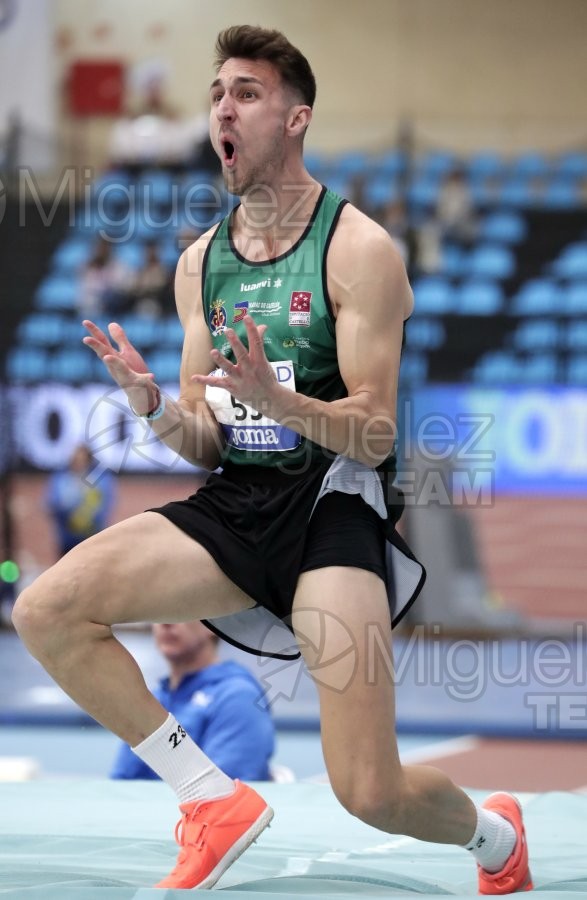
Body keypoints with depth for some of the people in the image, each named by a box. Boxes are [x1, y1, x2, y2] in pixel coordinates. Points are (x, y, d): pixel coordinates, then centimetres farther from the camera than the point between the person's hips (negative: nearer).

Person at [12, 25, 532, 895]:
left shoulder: (358, 249, -8)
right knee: (45, 612, -17)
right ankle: (217, 802, -3)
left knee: (371, 792, -16)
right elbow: (206, 442, 11)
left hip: (334, 503, -6)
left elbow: (376, 434, -10)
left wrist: (275, 397, -28)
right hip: (235, 502, 6)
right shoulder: (200, 263, 10)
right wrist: (153, 404, -11)